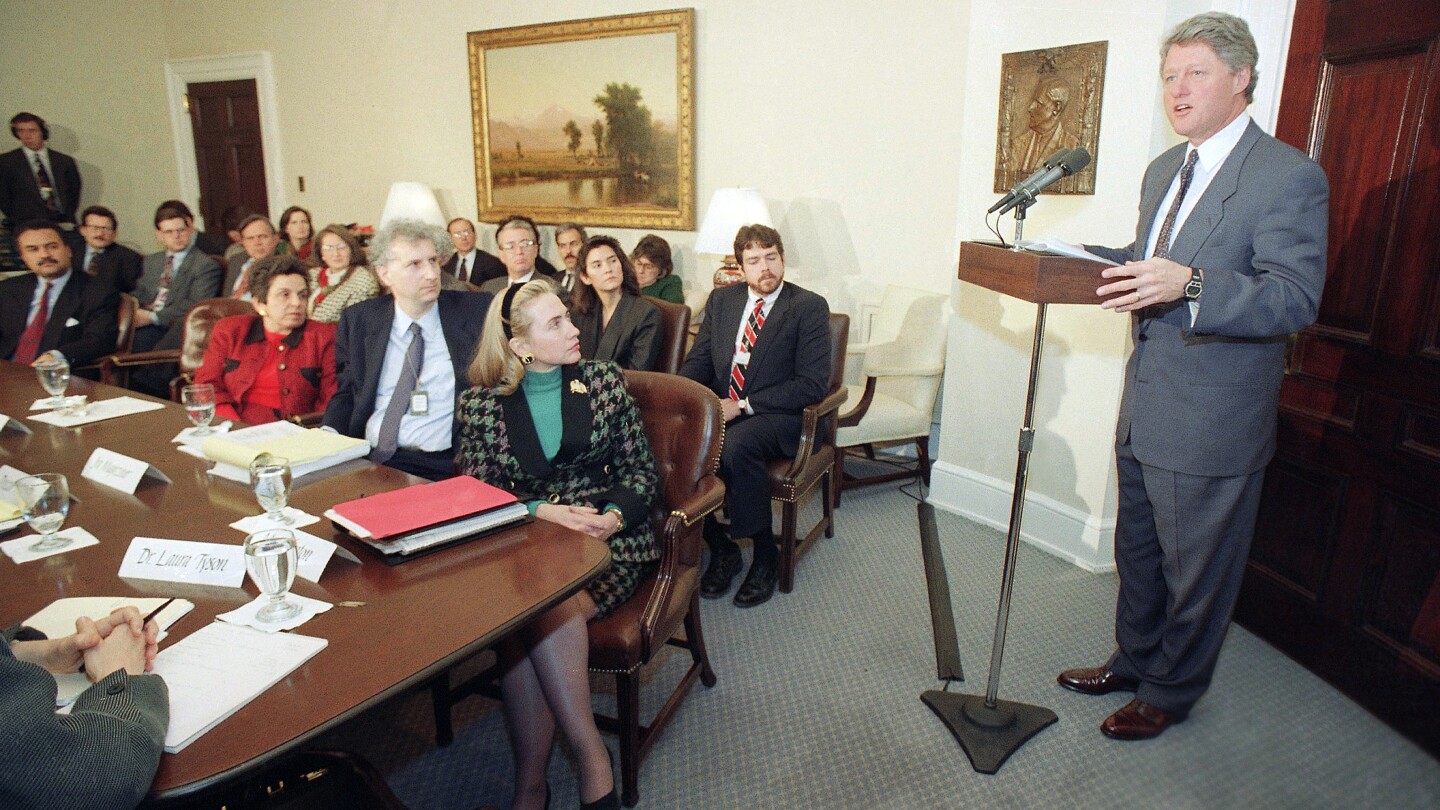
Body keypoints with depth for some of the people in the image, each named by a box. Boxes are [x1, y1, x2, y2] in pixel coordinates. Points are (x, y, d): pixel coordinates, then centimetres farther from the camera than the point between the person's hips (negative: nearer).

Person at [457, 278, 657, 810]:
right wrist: (541, 512, -17)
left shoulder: (605, 381, 6)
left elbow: (642, 472, 7)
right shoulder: (481, 405, 5)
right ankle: (591, 764, -23)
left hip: (608, 537, 0)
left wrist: (614, 516, -14)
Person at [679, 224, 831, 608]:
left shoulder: (809, 307, -4)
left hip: (775, 415, -5)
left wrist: (743, 405, -17)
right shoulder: (721, 300, 12)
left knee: (736, 445, -36)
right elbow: (697, 361, 12)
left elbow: (812, 384, -11)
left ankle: (765, 555, -14)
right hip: (718, 408, 5)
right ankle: (720, 547, -6)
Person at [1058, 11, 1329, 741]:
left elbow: (1294, 298, -22)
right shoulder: (1163, 170, 13)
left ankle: (1170, 692, 30)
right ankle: (1133, 660, 42)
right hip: (1144, 408, 8)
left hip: (1212, 423, -8)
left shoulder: (1289, 177, -13)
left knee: (1196, 572, 10)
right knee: (1137, 555, 22)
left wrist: (1189, 285, -37)